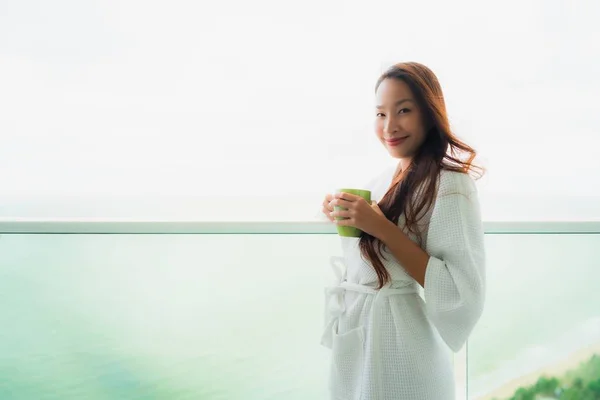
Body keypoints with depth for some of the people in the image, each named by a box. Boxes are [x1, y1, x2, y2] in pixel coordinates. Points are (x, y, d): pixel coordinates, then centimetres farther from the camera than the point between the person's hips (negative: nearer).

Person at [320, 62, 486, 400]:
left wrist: (381, 227, -24)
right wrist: (343, 216, -1)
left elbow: (463, 295, -23)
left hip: (399, 347, -8)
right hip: (355, 337, 8)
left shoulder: (449, 185, -17)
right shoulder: (384, 181, 7)